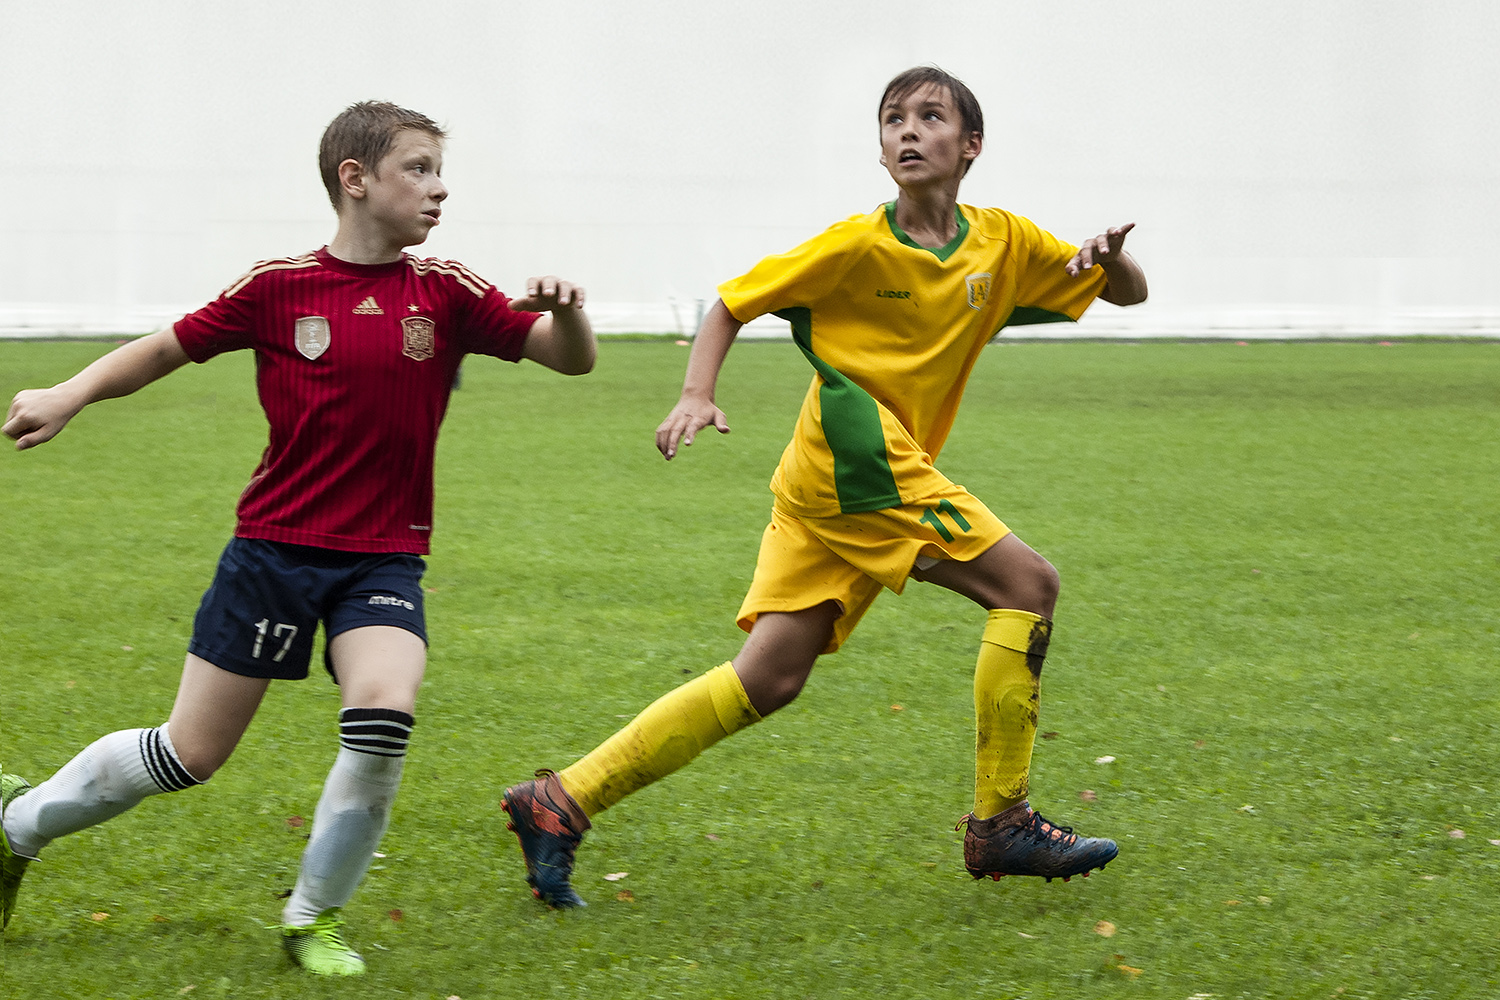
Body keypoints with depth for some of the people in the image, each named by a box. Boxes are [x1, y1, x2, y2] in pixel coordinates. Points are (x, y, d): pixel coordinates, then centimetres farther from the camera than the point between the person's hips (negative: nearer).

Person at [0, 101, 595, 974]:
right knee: (189, 754, 3)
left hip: (385, 559, 1)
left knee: (383, 716, -25)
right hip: (276, 546, -1)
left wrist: (566, 310, -26)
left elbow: (574, 358, -3)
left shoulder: (446, 294, -1)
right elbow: (170, 348, 7)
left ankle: (316, 915, -3)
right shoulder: (280, 288, -4)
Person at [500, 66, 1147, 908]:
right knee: (1028, 583, -12)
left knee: (767, 680, 3)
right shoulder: (858, 246, -5)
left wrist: (1111, 258, -8)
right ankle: (1002, 823, -7)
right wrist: (697, 396, -14)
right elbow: (733, 304, 2)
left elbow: (1130, 295, 15)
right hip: (855, 458, -7)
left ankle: (563, 803, 3)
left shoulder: (1005, 243, 10)